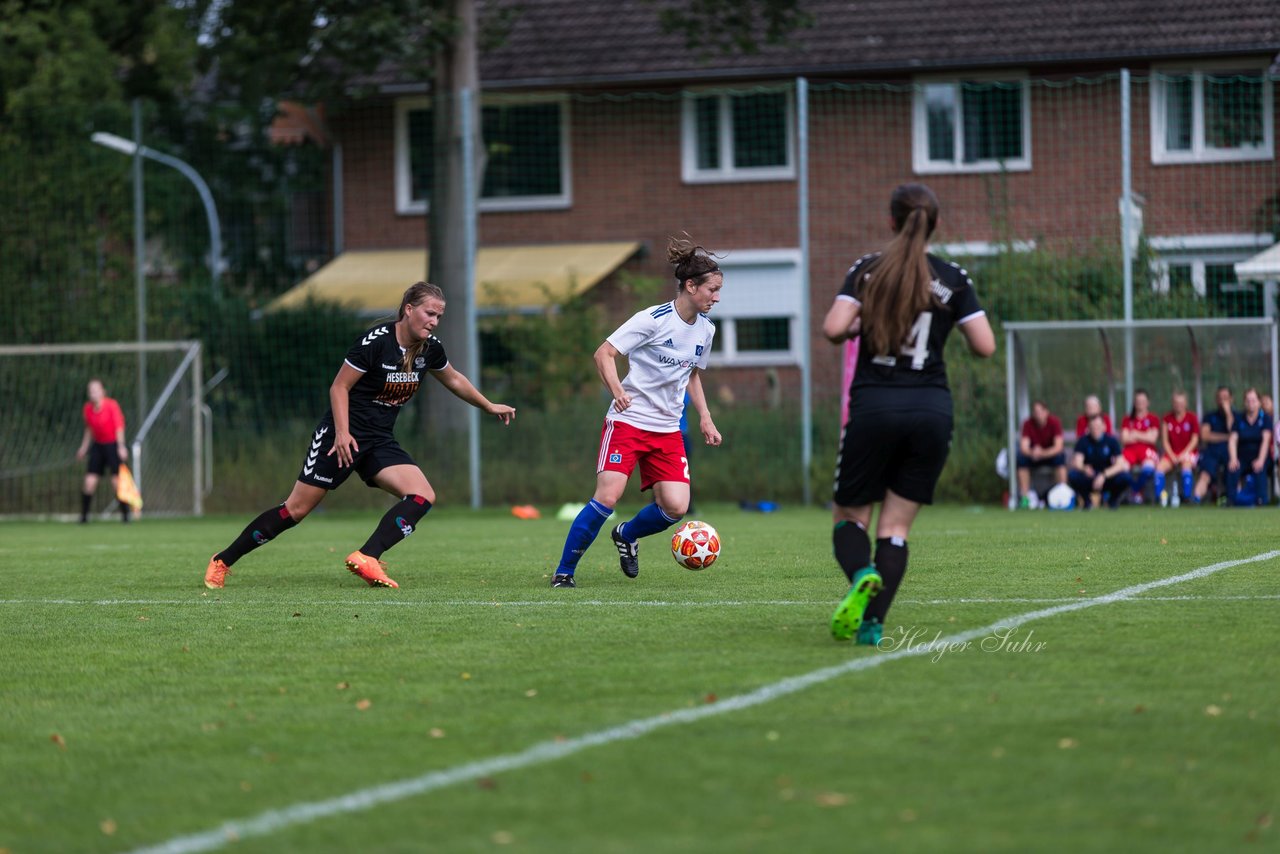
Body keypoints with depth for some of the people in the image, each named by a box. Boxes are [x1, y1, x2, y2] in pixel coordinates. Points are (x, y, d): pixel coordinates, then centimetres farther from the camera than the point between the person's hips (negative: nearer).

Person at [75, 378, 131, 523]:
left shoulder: (112, 405, -12)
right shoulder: (87, 408, 3)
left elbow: (119, 427, -13)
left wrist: (121, 447, -21)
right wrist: (83, 448, 16)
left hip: (113, 445, -4)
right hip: (98, 445, 4)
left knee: (116, 482, -8)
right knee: (89, 482, -5)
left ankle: (125, 515, 2)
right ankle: (84, 515, 2)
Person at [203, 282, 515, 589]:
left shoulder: (430, 348, 2)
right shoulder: (376, 341, -18)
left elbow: (454, 380, 23)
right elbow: (339, 387, -13)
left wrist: (489, 406, 30)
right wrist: (342, 432, -23)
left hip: (380, 441, 7)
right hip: (344, 435, -7)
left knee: (424, 496, -17)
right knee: (296, 509, -6)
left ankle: (366, 558, -23)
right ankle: (221, 562, 6)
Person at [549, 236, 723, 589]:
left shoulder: (705, 330, 7)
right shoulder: (654, 319, -13)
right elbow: (604, 354, -12)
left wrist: (705, 418, 13)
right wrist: (617, 390, -28)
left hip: (668, 429, 6)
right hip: (627, 422, -6)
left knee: (675, 507, -10)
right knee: (607, 496, -18)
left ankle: (627, 536, 21)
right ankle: (563, 572, -5)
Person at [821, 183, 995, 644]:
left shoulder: (867, 270, 0)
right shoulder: (952, 280, 2)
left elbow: (833, 328, -12)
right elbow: (985, 346, -1)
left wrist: (855, 327, 11)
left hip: (874, 405, -1)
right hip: (931, 408, 1)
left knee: (850, 517, 11)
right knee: (895, 527, 8)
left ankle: (862, 576, -21)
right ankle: (873, 623, -7)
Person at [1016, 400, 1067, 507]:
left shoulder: (1054, 422, -19)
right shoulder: (1028, 424, -15)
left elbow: (1058, 447, -26)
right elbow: (1023, 447, -21)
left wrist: (1042, 453, -41)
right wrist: (1032, 453, -44)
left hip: (1050, 454, -2)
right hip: (1034, 457, 2)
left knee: (1060, 457, -34)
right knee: (1021, 458, -28)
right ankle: (1024, 498, -24)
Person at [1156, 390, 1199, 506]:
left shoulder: (1192, 418, 0)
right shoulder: (1167, 418, 5)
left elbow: (1194, 440, -2)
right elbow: (1165, 440, 4)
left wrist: (1184, 454, -13)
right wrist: (1172, 456, -9)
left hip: (1188, 452, -2)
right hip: (1171, 453, 2)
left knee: (1186, 466, -36)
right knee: (1160, 467, -28)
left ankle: (1186, 496, -26)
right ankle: (1161, 496, -21)